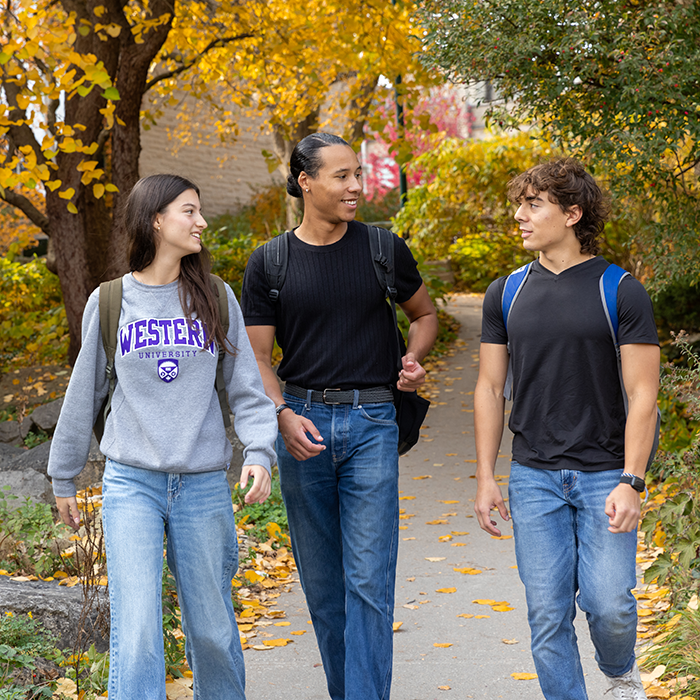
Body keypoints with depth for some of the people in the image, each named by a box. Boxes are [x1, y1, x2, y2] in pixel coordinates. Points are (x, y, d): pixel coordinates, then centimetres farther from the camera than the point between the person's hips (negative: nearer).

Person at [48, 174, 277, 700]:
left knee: (212, 628, 8)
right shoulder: (109, 302, 4)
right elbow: (84, 394, 12)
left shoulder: (217, 300, 6)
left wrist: (260, 451, -12)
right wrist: (63, 477, 16)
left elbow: (247, 388, 5)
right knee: (136, 631, -10)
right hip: (131, 483, -1)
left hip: (204, 486, 1)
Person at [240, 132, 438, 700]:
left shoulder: (384, 249, 2)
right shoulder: (269, 264, 2)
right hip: (302, 423, 2)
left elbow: (425, 314, 17)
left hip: (371, 423, -1)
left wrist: (414, 360, -3)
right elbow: (257, 357, 2)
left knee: (369, 581, -8)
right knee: (321, 582, 11)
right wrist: (284, 415, -16)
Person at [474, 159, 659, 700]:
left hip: (605, 473, -3)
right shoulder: (506, 295, 6)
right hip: (534, 476, 3)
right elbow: (490, 389, 9)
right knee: (548, 614, 1)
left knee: (608, 601, -7)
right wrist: (486, 478, 4)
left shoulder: (622, 293, -5)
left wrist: (631, 483, -15)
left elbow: (643, 395, -7)